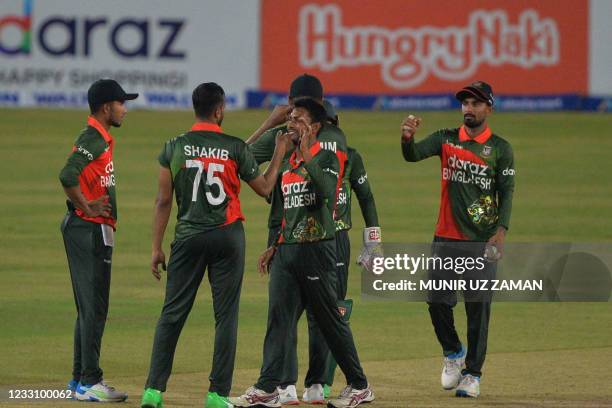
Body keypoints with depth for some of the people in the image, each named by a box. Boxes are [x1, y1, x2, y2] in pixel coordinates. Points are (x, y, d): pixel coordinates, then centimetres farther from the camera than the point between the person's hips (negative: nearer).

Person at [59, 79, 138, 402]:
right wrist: (86, 207, -19)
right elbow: (68, 175, -29)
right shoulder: (93, 139, -15)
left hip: (95, 230, 10)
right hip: (90, 230, -10)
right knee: (94, 307, -8)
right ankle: (89, 382, -7)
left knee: (90, 308, 14)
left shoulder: (100, 138, 16)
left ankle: (80, 380, 19)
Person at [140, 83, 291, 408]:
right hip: (228, 236, -1)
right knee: (225, 315, 5)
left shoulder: (175, 147, -1)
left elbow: (163, 201, 1)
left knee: (172, 314, 5)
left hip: (188, 238, 1)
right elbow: (264, 188, 8)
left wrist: (156, 248, 5)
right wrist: (279, 153, 21)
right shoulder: (235, 147, -4)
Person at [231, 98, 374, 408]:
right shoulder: (287, 164, 17)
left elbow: (326, 193, -26)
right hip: (286, 251, 7)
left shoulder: (326, 158, -6)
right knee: (278, 318, -3)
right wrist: (275, 246, 18)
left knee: (330, 321, 0)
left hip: (316, 250, -7)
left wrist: (306, 155, -26)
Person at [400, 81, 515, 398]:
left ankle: (472, 374, 5)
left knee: (478, 307, -2)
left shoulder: (500, 149, 2)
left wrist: (501, 231, -17)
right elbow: (413, 155, -7)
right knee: (437, 300, 1)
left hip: (482, 241, -2)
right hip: (446, 238, 2)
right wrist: (407, 137, -31)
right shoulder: (446, 140, 8)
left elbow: (506, 193, -3)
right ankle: (453, 353, 27)